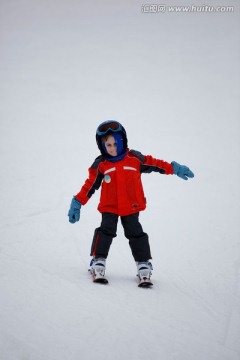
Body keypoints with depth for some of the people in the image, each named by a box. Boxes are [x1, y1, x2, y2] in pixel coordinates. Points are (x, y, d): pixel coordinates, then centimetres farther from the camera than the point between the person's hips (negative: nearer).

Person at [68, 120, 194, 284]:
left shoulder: (135, 158, -5)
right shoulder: (100, 165, -5)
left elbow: (153, 164, 7)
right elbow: (90, 185, 0)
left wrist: (174, 168, 7)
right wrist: (77, 203, 0)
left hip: (131, 207, 1)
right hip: (109, 207, 0)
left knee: (136, 233, 1)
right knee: (106, 231, -11)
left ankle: (144, 264, 11)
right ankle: (98, 262, -2)